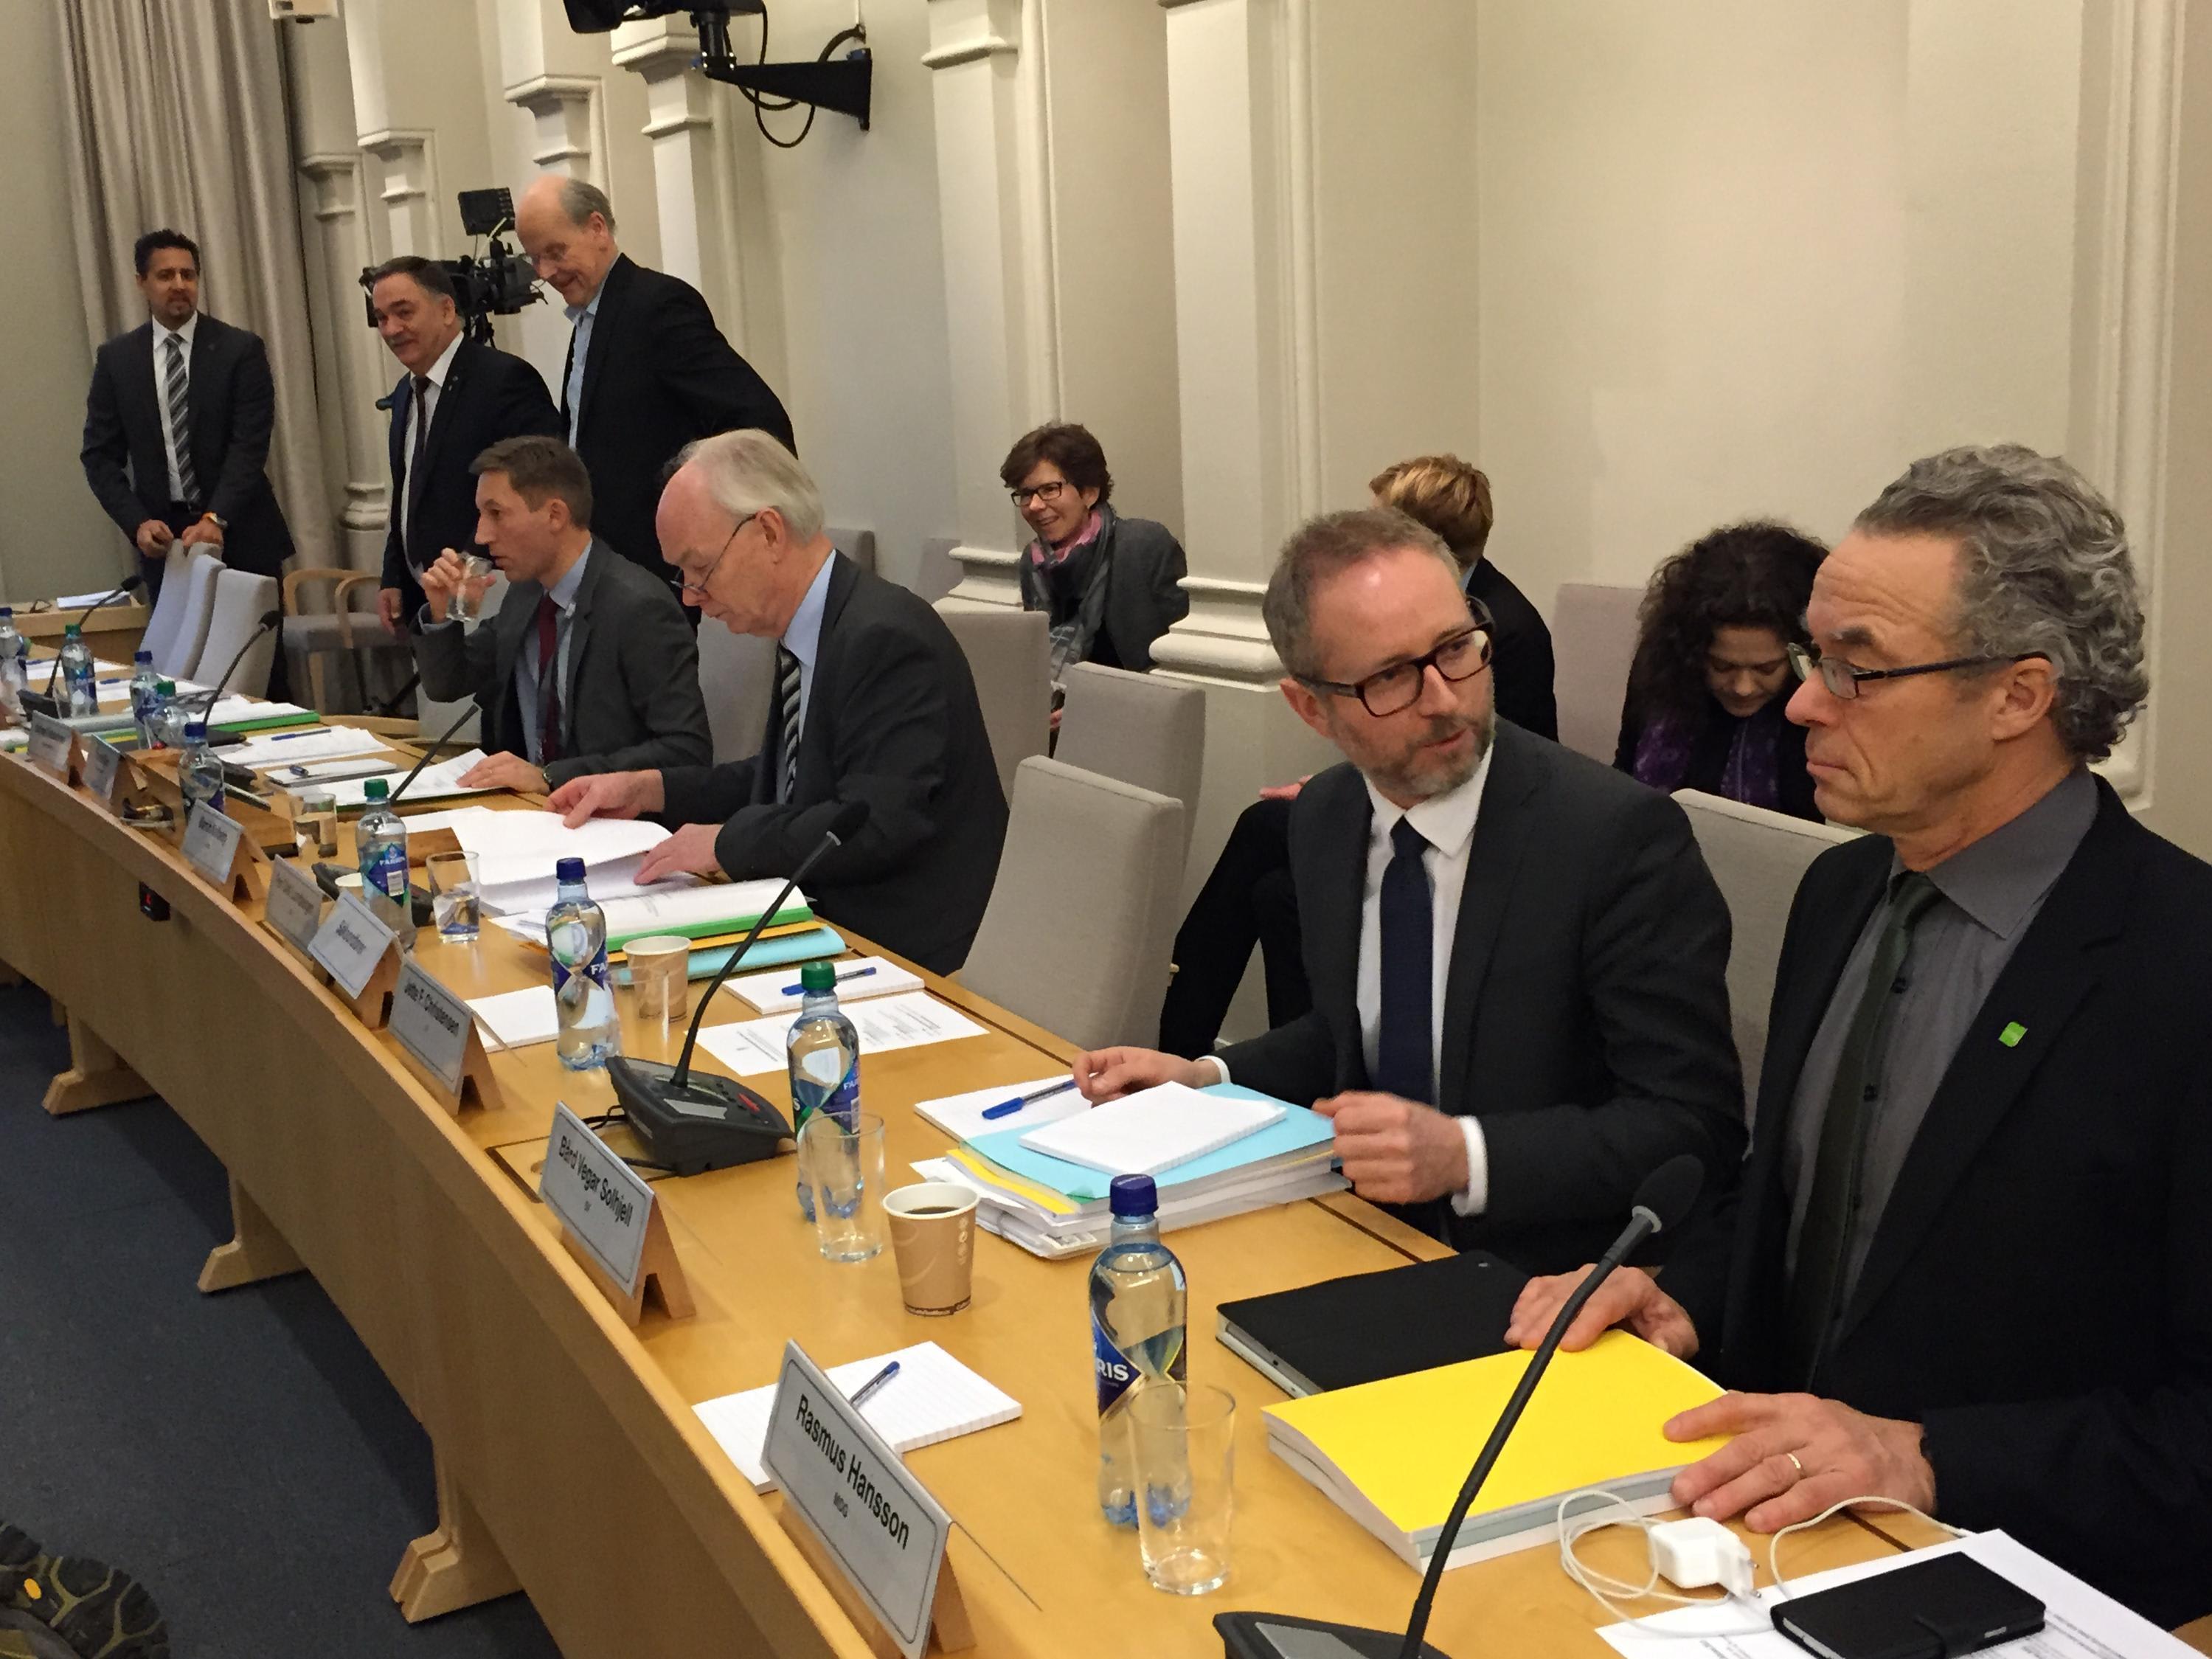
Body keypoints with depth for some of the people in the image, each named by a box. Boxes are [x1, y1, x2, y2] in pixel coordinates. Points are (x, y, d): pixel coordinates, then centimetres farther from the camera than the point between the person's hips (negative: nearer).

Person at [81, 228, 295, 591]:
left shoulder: (241, 349, -2)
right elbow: (101, 455, 4)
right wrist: (138, 523, -12)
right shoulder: (116, 358, 5)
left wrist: (216, 519, -23)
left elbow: (249, 445, -10)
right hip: (163, 537, 1)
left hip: (241, 534, -1)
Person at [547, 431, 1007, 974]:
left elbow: (875, 825, -25)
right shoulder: (811, 629, 9)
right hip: (825, 922, 8)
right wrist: (647, 789, 11)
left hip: (901, 953, -8)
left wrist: (726, 842, -17)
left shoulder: (887, 639, -20)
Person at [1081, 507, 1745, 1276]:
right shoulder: (1323, 818, 4)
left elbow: (1695, 1125, -16)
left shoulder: (1619, 836, -17)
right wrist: (1207, 1079, 3)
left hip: (1544, 1275, -8)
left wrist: (1466, 1156, -27)